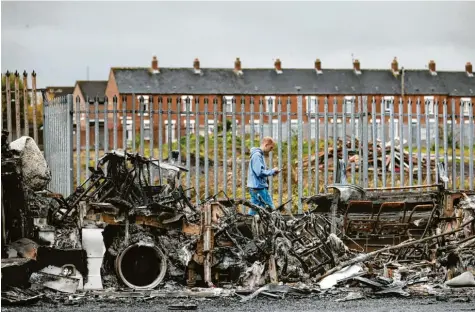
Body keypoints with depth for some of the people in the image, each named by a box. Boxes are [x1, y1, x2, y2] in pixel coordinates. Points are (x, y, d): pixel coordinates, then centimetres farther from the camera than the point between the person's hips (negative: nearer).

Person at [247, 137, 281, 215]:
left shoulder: (260, 154, 17)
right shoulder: (257, 155, -14)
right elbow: (259, 172, -21)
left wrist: (272, 172, 8)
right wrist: (272, 171, -11)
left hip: (255, 187, 10)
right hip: (259, 187, -10)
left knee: (254, 209, 9)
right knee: (271, 208, -8)